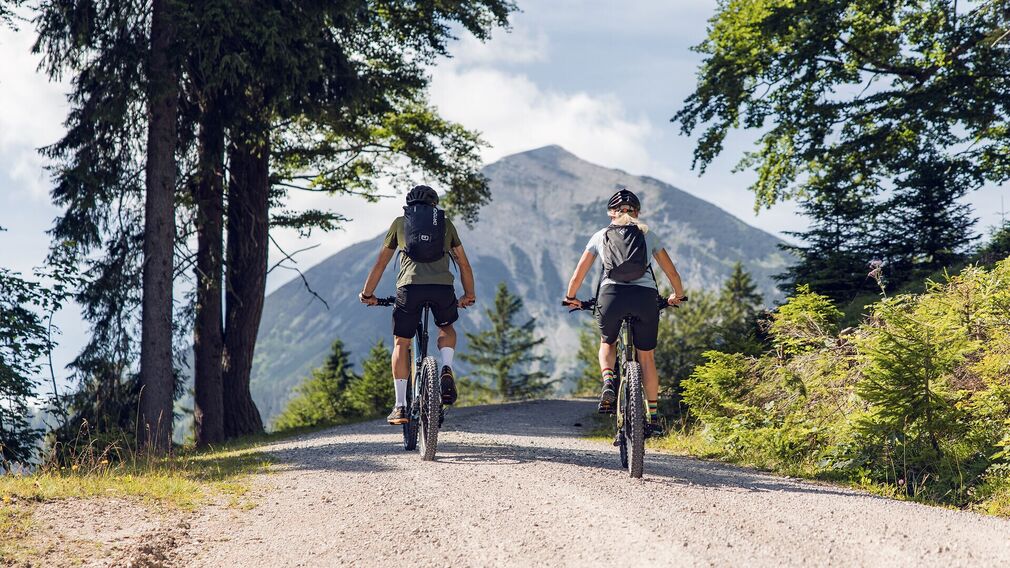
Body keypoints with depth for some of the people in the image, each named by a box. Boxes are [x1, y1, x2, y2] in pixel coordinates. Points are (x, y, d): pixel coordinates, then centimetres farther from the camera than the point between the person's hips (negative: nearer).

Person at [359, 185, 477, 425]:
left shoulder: (400, 222, 23)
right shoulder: (446, 223, 25)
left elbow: (380, 263, 25)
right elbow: (464, 264, 27)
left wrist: (367, 293, 36)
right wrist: (469, 295, 40)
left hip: (410, 287, -1)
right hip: (443, 287, 1)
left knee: (401, 343, 14)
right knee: (446, 328, 30)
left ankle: (400, 406, 7)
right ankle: (447, 371, 2)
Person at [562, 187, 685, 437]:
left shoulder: (601, 236, 18)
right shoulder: (648, 235, 19)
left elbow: (579, 273, 18)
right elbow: (672, 272, 21)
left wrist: (571, 298, 36)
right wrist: (678, 295, 40)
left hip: (611, 295, 0)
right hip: (645, 296, 0)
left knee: (607, 344, 27)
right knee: (646, 357, 17)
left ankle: (608, 381, -3)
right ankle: (654, 418, 18)